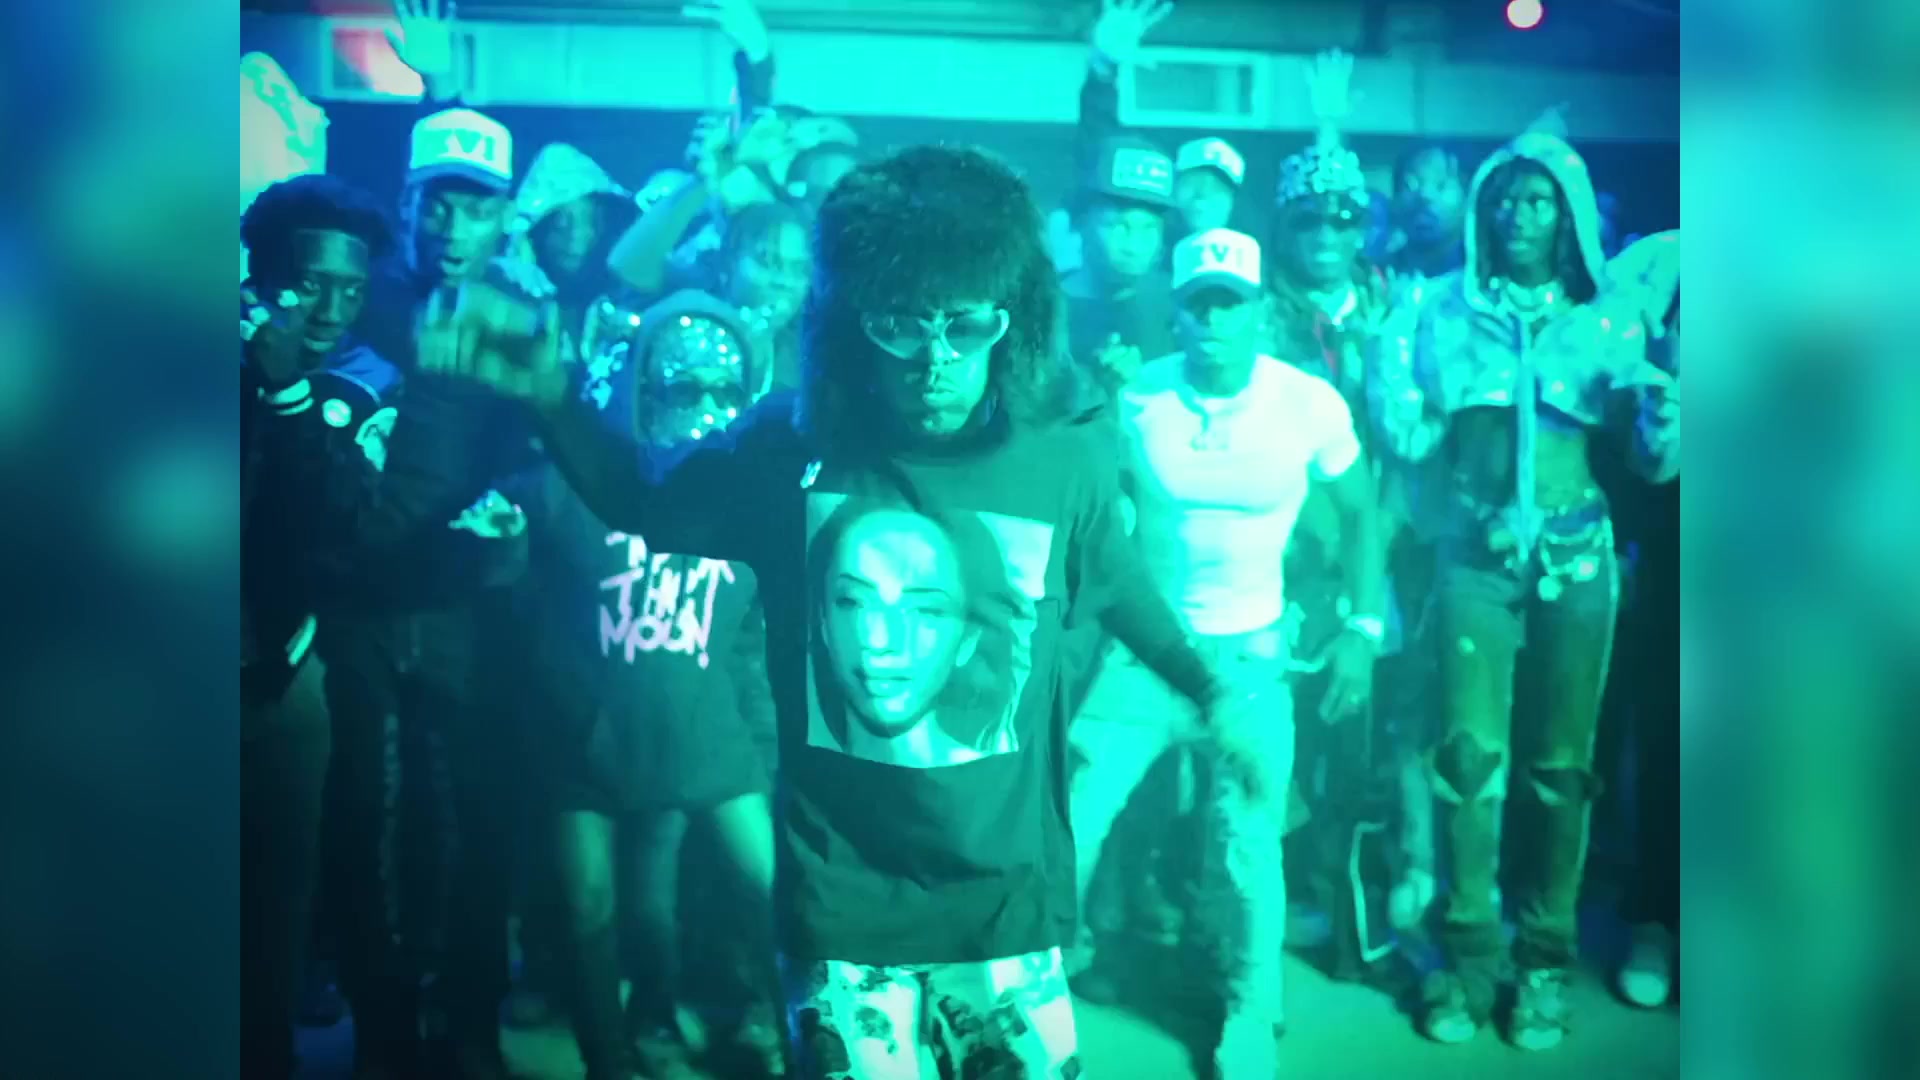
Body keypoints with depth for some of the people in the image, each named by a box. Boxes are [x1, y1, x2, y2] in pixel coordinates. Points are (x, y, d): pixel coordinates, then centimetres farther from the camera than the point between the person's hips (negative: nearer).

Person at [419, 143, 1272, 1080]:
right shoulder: (789, 448, -10)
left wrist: (1211, 688, 20)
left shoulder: (1067, 462, -9)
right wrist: (551, 400, -7)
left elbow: (1120, 592, 11)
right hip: (841, 912, 0)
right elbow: (644, 504, 7)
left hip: (1006, 910, 1)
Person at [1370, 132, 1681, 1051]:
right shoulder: (1448, 308, 5)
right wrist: (1386, 361, -11)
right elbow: (1412, 438, 1)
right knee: (1469, 751, -4)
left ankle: (1545, 958, 17)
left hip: (1575, 559, 0)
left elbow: (1648, 459, 3)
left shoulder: (1611, 315, 5)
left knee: (1561, 762, 5)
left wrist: (1663, 416, -17)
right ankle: (1469, 952, 10)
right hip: (1476, 554, 0)